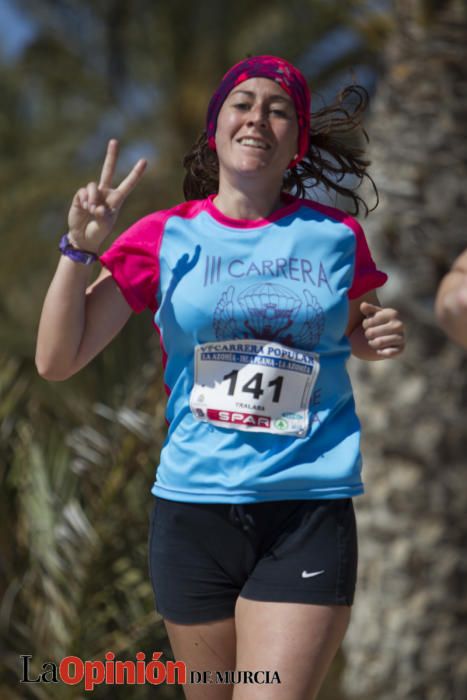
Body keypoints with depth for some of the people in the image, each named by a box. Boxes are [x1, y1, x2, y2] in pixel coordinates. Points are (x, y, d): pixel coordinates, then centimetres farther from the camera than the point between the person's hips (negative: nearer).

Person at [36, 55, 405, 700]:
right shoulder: (167, 237, 3)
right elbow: (57, 361, 1)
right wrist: (80, 247, -11)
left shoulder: (336, 237, 4)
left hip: (309, 510, -1)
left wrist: (383, 341, -2)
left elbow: (359, 340, 22)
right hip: (193, 508, 1)